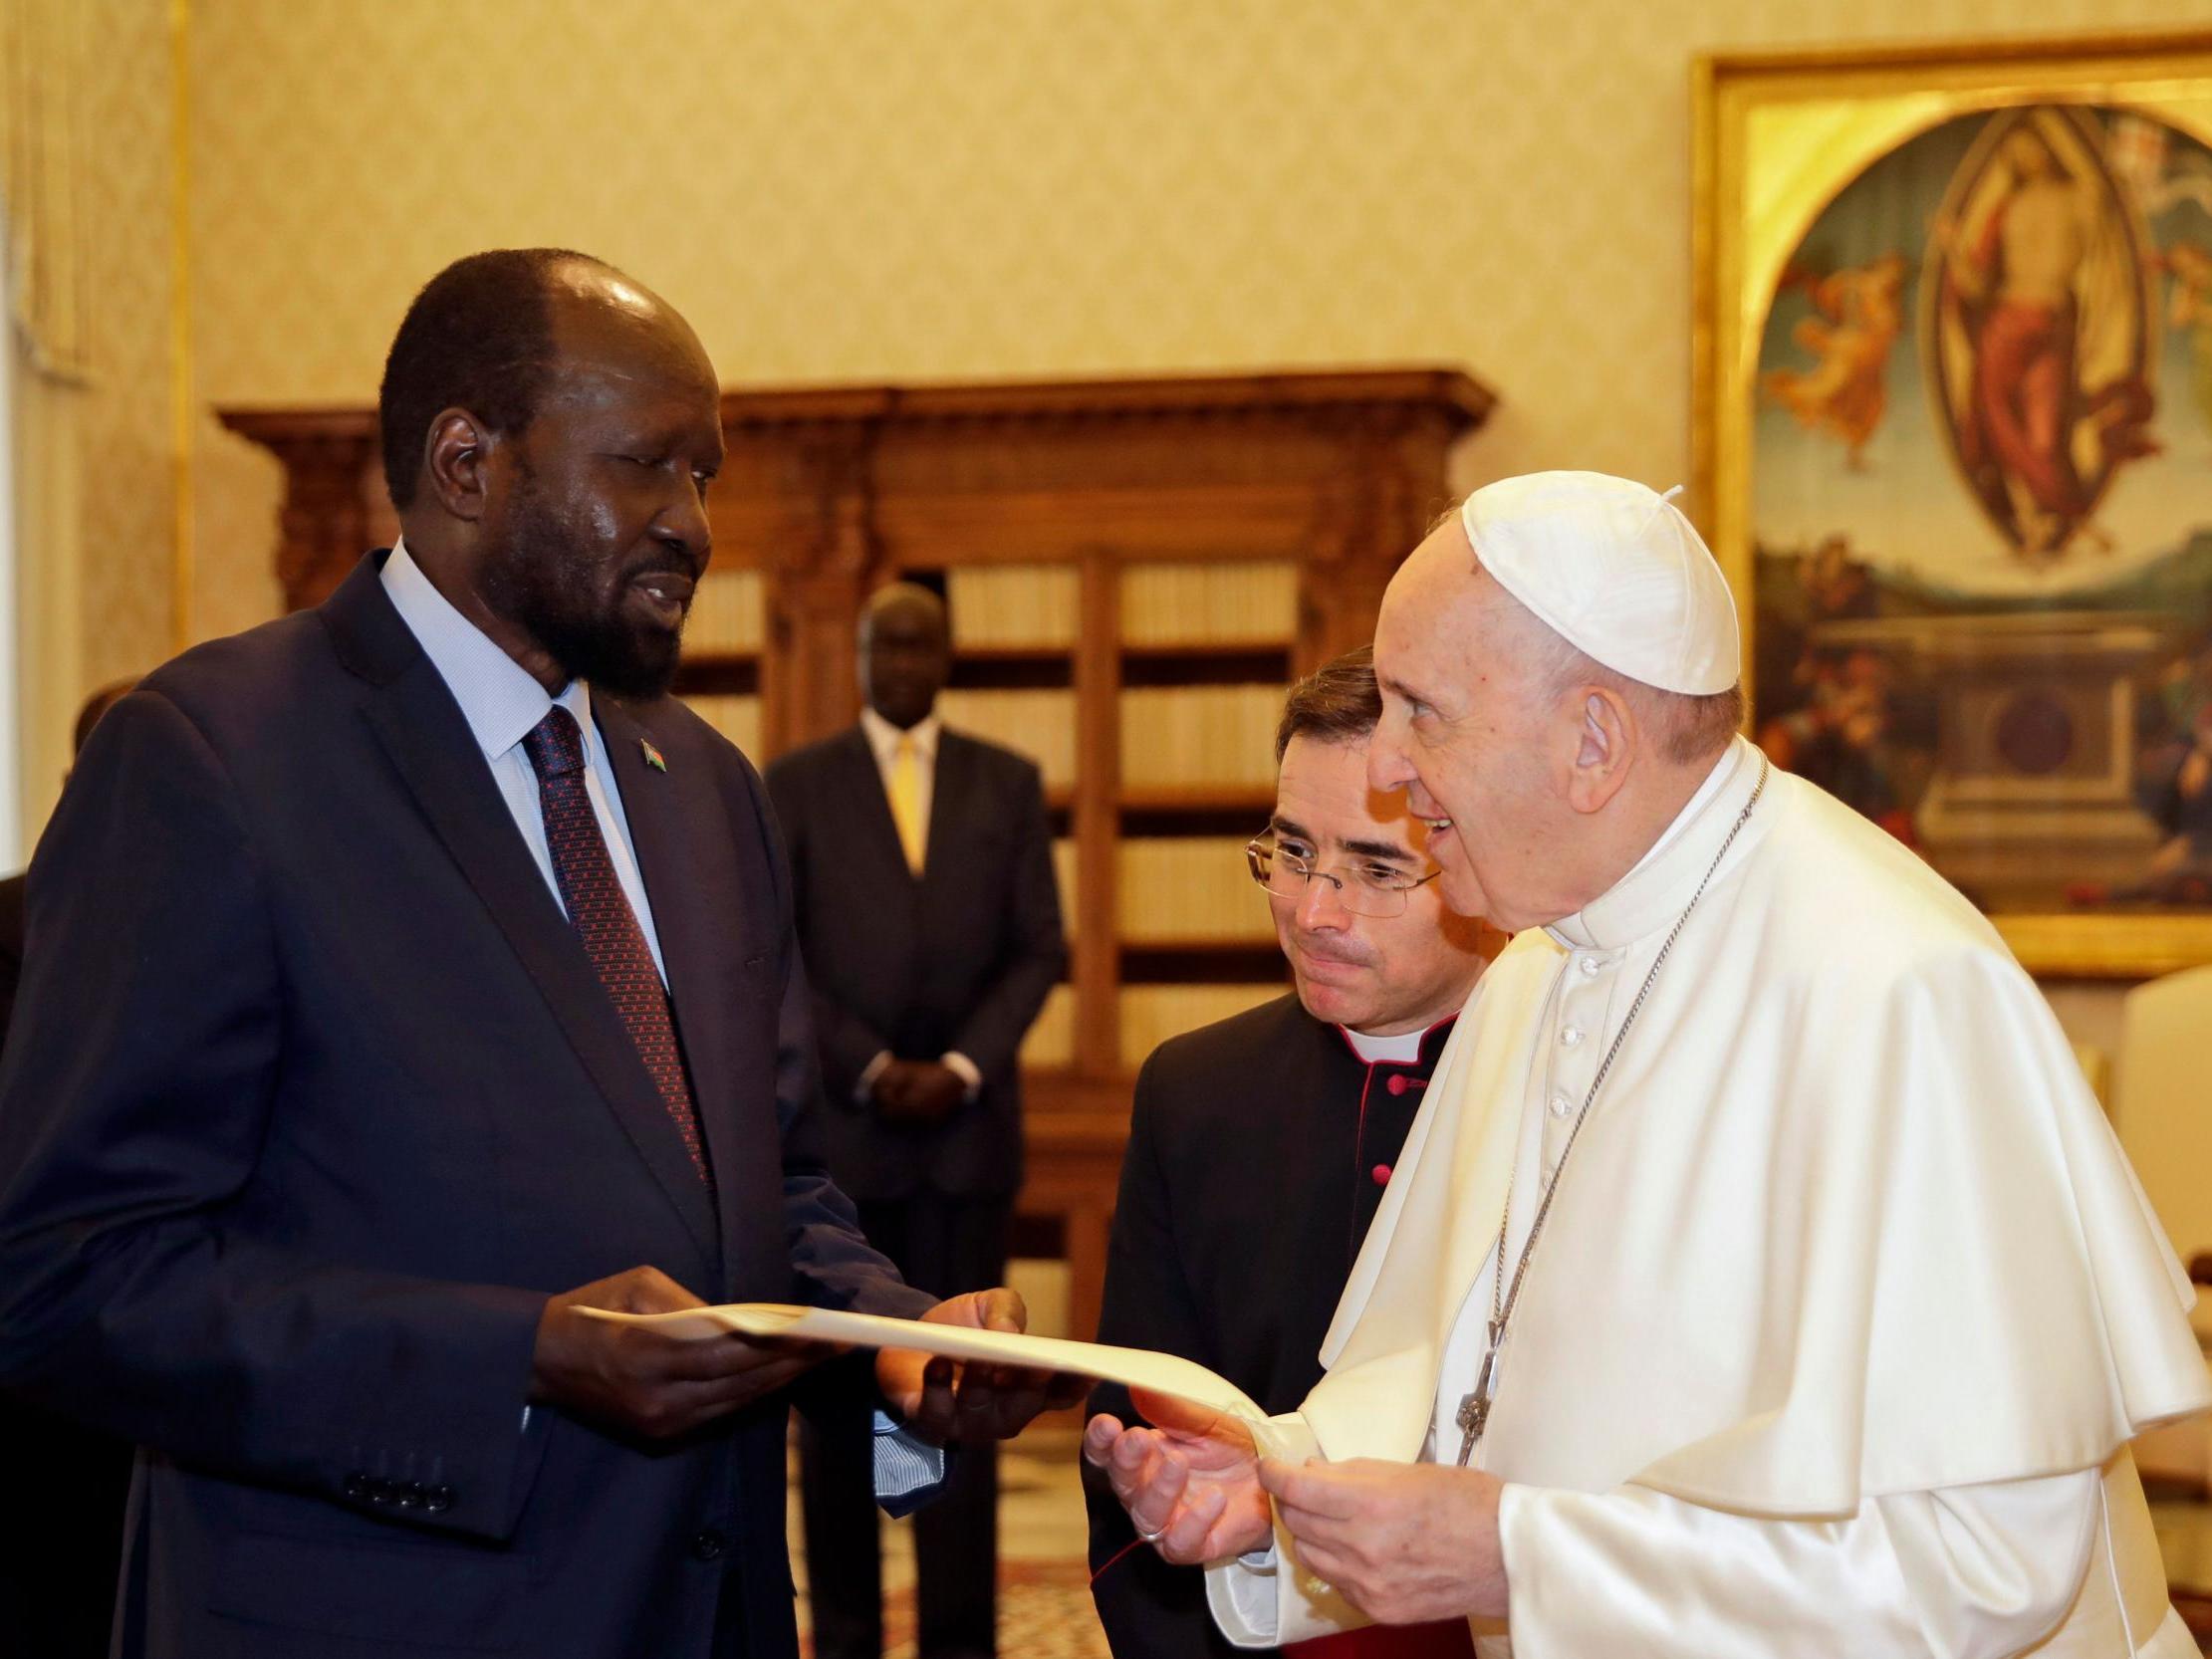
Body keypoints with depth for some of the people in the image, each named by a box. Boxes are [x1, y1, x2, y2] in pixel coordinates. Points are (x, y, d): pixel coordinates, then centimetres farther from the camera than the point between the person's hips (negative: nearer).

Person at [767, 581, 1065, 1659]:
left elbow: (1037, 949, 5)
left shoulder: (1009, 784, 9)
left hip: (967, 1125, 1)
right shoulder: (797, 783, 5)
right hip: (836, 1126, -1)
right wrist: (869, 1068, -11)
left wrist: (961, 1069, -9)